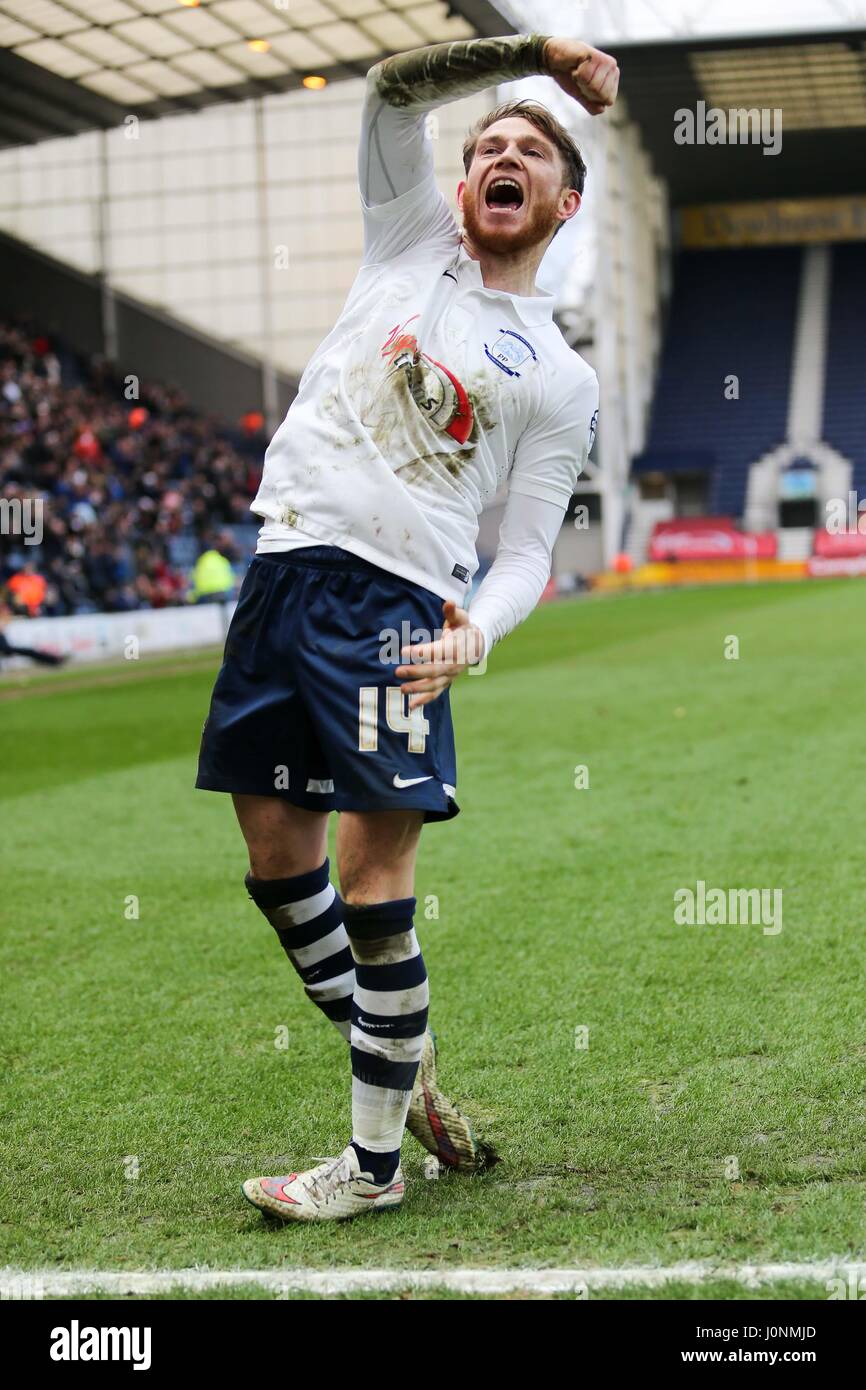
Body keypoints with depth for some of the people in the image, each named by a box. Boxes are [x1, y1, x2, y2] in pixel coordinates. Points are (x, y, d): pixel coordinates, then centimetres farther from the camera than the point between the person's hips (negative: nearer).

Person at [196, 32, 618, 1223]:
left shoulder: (561, 380, 7)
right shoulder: (412, 241, 17)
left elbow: (527, 550, 3)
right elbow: (393, 86, 8)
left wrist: (477, 635, -16)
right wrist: (539, 49, 3)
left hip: (395, 601, -4)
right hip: (282, 572, 5)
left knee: (372, 881, -9)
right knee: (276, 858, 8)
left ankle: (376, 1161, 3)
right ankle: (399, 1067, 26)